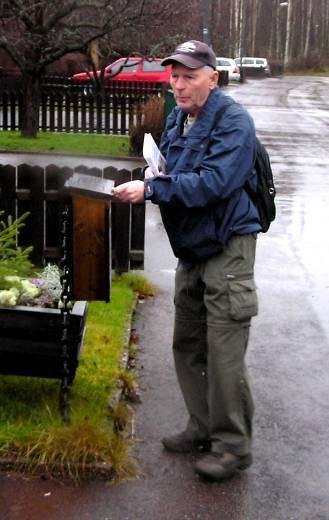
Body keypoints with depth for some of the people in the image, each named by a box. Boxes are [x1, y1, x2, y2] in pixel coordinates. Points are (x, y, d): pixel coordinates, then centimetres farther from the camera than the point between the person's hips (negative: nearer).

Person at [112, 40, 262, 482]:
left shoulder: (234, 121, -16)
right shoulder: (177, 121, 11)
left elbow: (213, 182, -28)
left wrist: (151, 189, -30)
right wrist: (146, 184, -3)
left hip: (227, 246, -9)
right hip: (191, 247, 9)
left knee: (224, 354, -5)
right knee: (188, 345, 15)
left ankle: (233, 446, 9)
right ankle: (203, 428, 30)